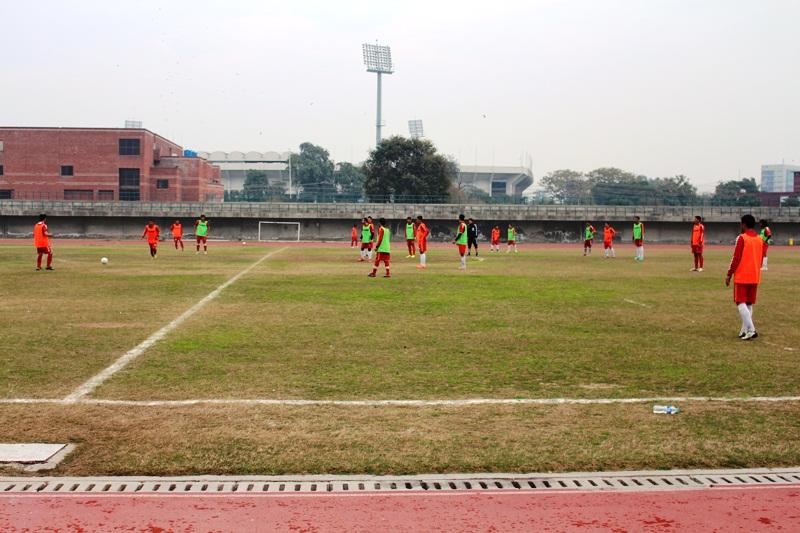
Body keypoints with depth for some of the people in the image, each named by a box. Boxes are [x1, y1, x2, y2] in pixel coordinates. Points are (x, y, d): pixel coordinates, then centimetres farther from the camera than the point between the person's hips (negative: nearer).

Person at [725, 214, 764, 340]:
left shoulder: (742, 238, -11)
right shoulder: (760, 239, 9)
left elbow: (736, 258, -14)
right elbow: (761, 259, 15)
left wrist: (729, 274, -7)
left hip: (742, 277, -6)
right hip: (755, 277, 6)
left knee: (741, 303, -3)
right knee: (749, 304, 12)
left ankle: (751, 330, -15)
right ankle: (744, 330, 11)